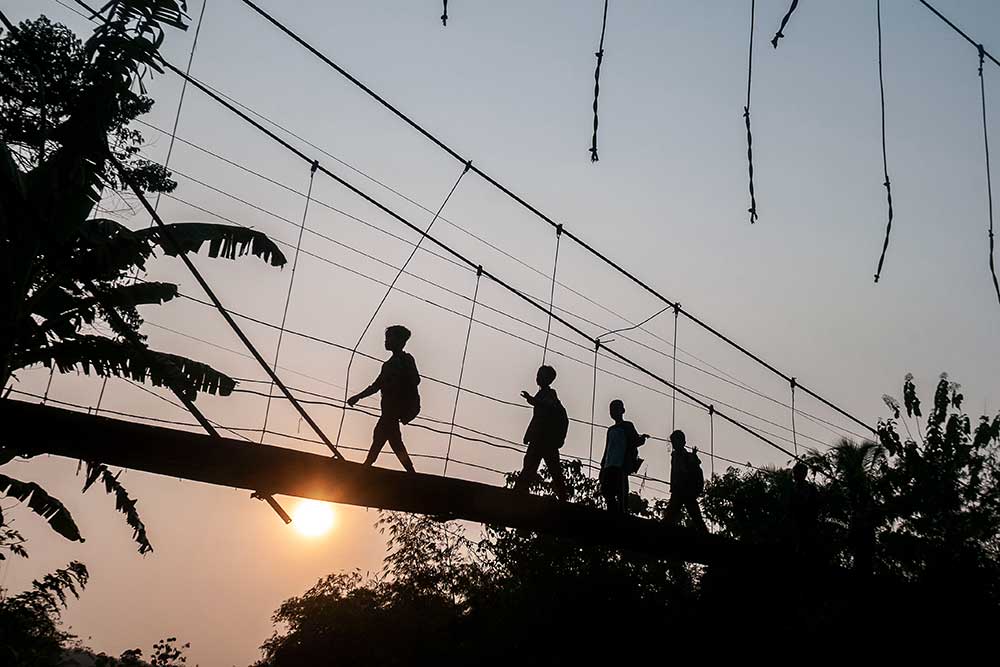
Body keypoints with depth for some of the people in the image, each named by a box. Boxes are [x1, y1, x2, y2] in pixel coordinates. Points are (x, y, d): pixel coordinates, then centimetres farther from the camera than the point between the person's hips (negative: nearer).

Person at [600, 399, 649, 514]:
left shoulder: (628, 426, 9)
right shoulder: (611, 430, 27)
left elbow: (636, 441, 0)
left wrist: (642, 438, -24)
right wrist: (602, 467, 19)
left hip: (621, 466, -6)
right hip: (608, 466, 6)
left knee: (621, 493, -14)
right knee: (607, 492, -3)